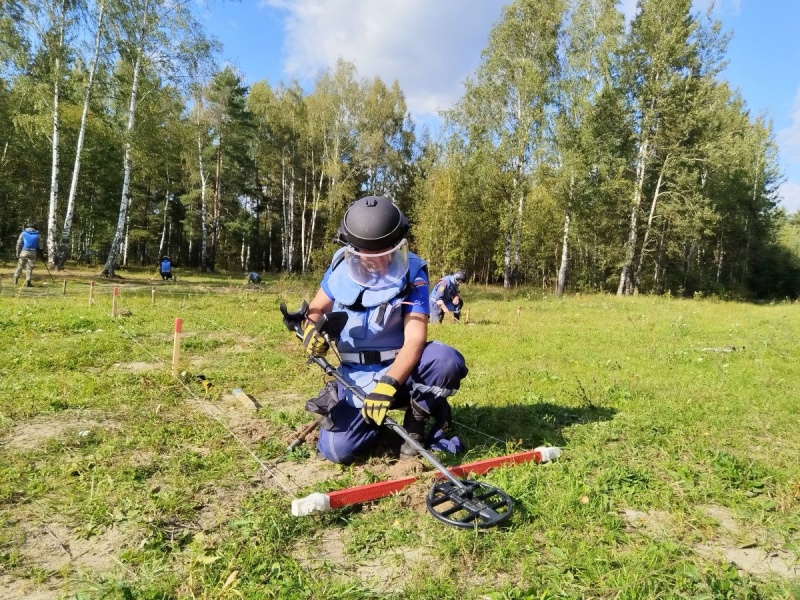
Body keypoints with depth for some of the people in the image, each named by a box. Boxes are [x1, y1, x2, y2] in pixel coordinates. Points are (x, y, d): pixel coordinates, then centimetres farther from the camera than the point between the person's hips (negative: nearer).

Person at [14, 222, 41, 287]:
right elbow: (40, 246, 4)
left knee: (20, 266, 13)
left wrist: (17, 253, 5)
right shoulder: (37, 234, 6)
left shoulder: (23, 233, 5)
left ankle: (16, 278, 10)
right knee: (29, 267, 0)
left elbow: (19, 244, 1)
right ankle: (28, 282, -3)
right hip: (32, 253, 0)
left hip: (24, 252, 1)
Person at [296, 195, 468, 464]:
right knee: (337, 450, -14)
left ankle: (416, 421, -4)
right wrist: (311, 326, -17)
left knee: (448, 361, -33)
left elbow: (415, 340, -23)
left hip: (401, 368, -1)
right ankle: (337, 396, 19)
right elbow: (316, 309, 9)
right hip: (356, 376, 2)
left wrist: (389, 383, -38)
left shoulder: (411, 272, -15)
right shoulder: (341, 266, -5)